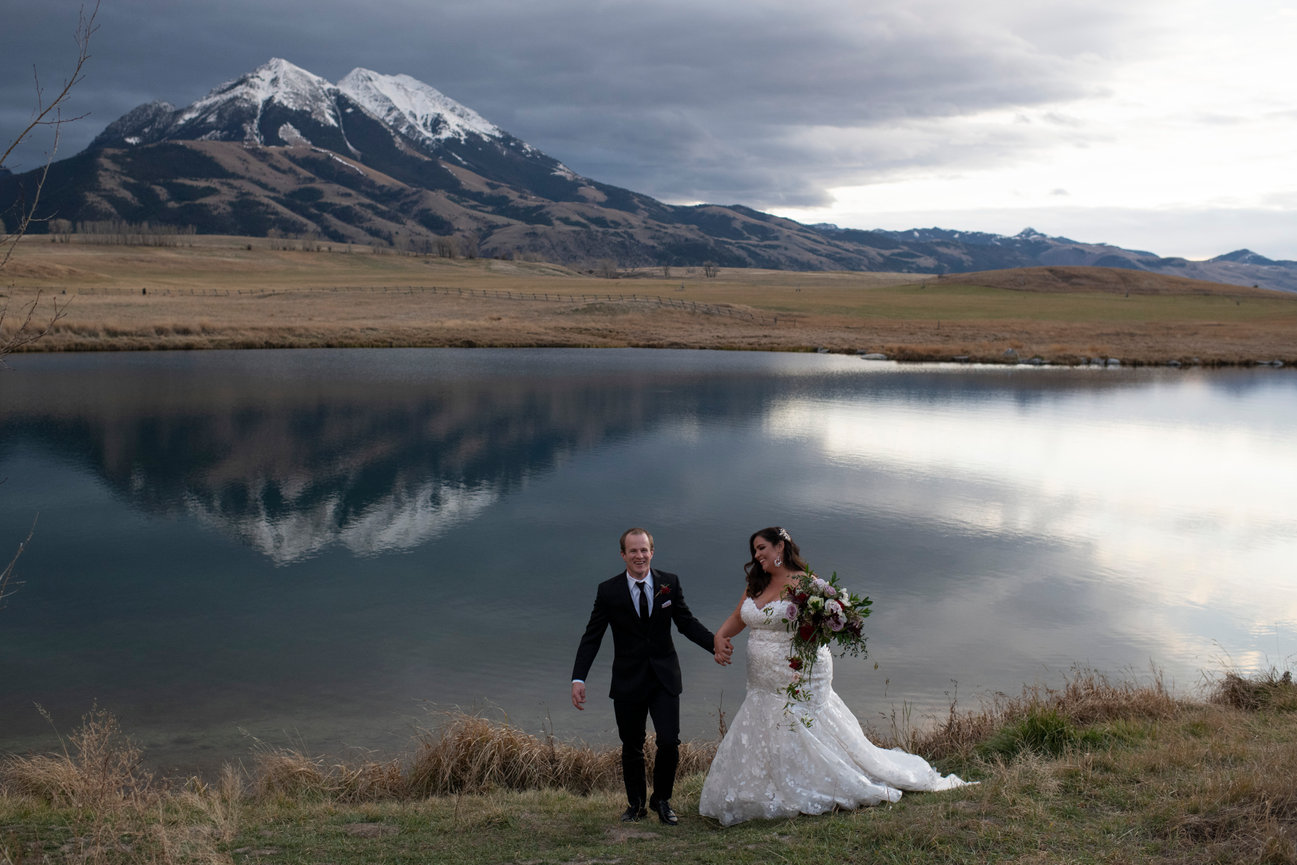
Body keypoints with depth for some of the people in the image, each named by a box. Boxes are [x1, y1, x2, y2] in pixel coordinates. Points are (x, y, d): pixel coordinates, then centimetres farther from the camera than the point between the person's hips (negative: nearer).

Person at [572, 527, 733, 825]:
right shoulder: (608, 591, -6)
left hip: (664, 678, 1)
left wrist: (714, 642, -15)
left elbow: (686, 622, 4)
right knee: (631, 747, 10)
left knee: (669, 742, -7)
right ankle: (635, 803, 31)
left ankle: (662, 800, 17)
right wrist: (578, 679, -13)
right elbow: (591, 638, -4)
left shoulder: (670, 583, -1)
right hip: (628, 681, -1)